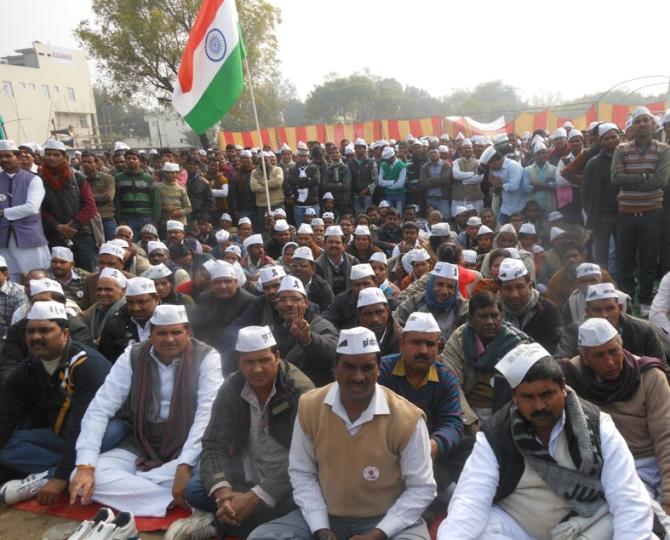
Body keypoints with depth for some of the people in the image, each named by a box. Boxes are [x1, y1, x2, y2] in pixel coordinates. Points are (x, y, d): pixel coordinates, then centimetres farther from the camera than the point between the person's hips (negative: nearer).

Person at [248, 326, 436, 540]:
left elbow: (422, 488, -9)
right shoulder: (309, 406, -9)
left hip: (388, 520, -3)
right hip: (327, 516, 3)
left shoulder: (407, 419, -17)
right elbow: (302, 474, 1)